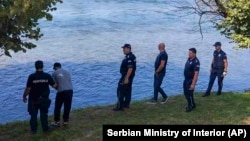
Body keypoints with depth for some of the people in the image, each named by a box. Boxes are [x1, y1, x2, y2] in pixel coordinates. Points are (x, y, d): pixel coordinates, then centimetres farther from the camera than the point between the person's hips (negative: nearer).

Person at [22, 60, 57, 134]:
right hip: (44, 99, 1)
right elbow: (54, 85, -5)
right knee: (44, 114, 16)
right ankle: (45, 128, 22)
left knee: (33, 114, 11)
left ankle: (33, 129, 17)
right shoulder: (47, 76, -9)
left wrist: (24, 96, 1)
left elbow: (28, 88, -14)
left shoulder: (31, 76, -15)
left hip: (33, 99, -1)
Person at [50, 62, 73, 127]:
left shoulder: (54, 73, 4)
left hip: (61, 91, -4)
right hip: (70, 90, 4)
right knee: (67, 107, 13)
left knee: (57, 107, 9)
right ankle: (65, 121, 20)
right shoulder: (67, 71, 18)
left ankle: (57, 121, 15)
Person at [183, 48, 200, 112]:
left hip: (191, 80, -9)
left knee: (189, 93, 1)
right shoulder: (189, 59, 4)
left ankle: (190, 106, 19)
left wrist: (193, 84, -28)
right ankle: (192, 104, 33)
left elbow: (196, 74, -25)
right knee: (186, 93, 16)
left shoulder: (196, 62, -23)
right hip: (186, 79, 9)